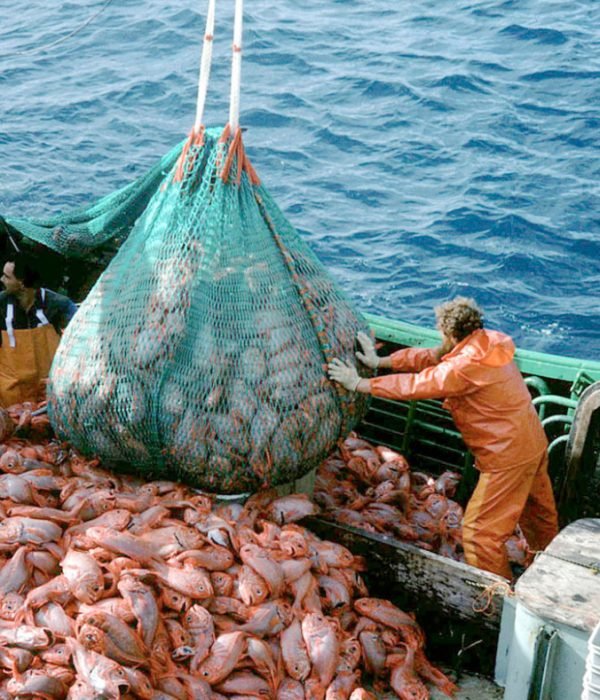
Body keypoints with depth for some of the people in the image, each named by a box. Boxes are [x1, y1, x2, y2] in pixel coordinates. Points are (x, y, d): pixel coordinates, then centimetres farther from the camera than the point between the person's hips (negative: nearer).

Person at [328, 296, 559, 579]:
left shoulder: (467, 365, -26)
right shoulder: (486, 342, 2)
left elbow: (416, 385, -24)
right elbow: (428, 357, 7)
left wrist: (359, 384, -17)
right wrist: (380, 362, 6)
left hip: (508, 456, -10)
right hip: (533, 442, 10)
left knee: (479, 533, 0)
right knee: (540, 516, 27)